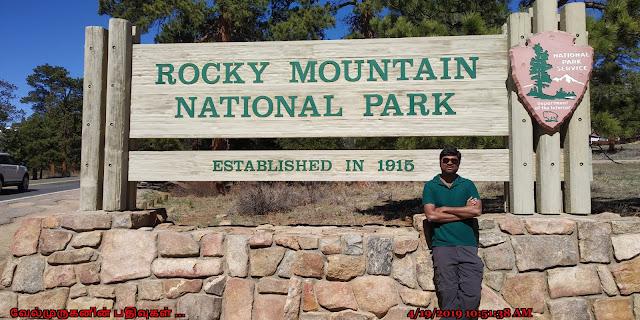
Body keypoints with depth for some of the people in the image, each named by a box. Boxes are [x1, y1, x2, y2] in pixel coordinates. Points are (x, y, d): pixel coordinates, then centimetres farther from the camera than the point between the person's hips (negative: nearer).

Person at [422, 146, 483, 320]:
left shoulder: (468, 185, 16)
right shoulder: (430, 186, 12)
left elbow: (477, 211, 0)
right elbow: (431, 215, -3)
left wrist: (444, 209, 0)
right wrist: (464, 211, -1)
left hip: (468, 246, 2)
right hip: (442, 245, -1)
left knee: (472, 294, -9)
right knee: (448, 294, -8)